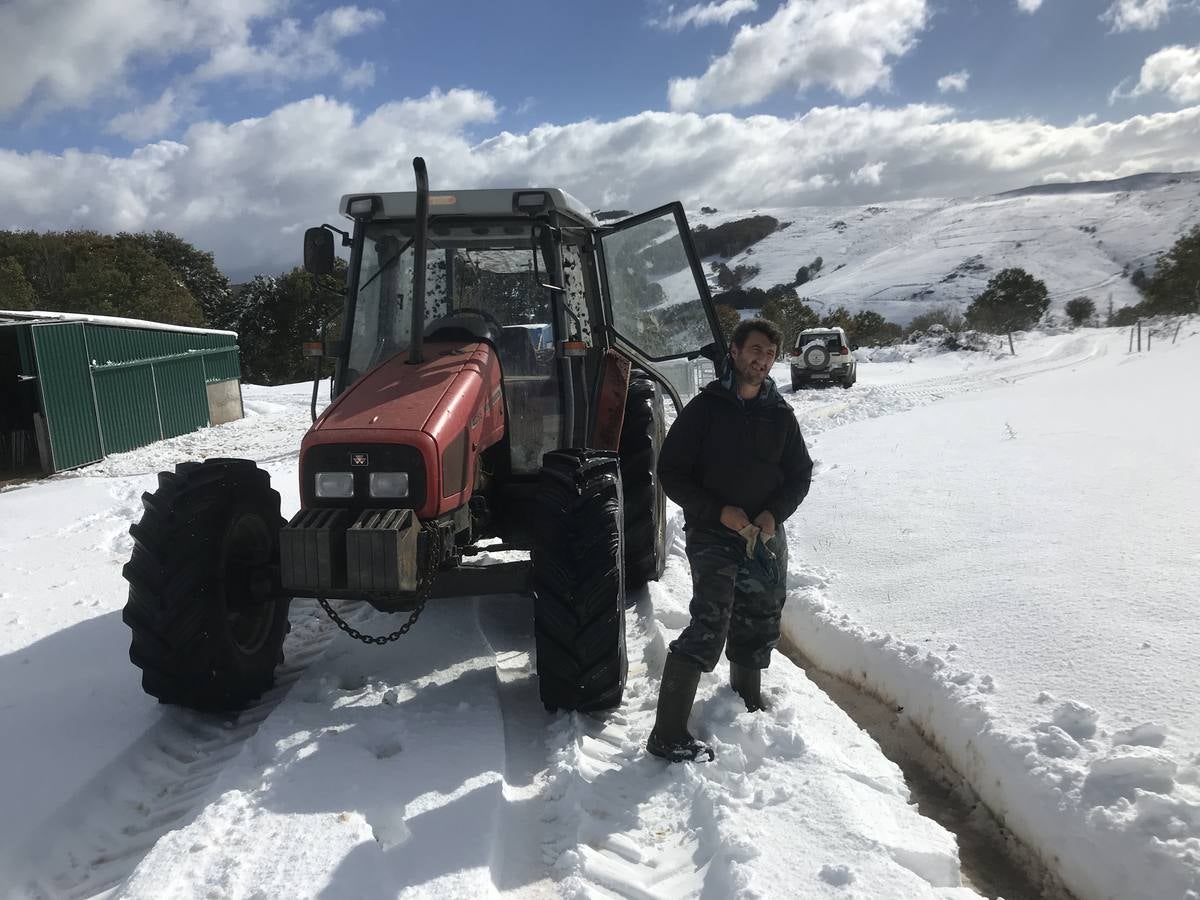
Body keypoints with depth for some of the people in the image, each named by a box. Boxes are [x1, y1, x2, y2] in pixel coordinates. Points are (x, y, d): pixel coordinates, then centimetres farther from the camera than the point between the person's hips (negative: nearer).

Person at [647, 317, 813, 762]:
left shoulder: (780, 414, 6)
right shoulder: (706, 407, -7)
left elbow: (800, 474, 12)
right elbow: (671, 472, -8)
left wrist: (774, 513, -7)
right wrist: (719, 511, -18)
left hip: (766, 537, 6)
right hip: (713, 536, -5)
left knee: (759, 627, 17)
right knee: (707, 629, -15)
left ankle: (748, 703, 42)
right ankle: (667, 735, -11)